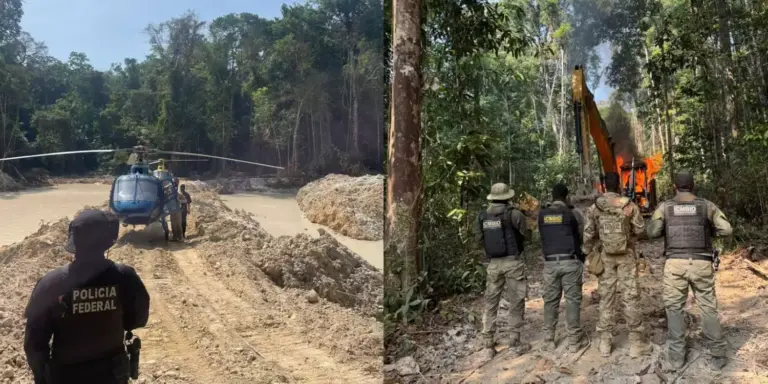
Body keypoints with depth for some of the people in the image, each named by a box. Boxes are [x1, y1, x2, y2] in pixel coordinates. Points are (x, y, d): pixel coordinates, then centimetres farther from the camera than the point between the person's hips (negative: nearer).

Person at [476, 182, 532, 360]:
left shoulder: (482, 216, 3)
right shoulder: (513, 214, -10)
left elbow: (480, 239, 7)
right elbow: (526, 235, -2)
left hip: (493, 263, 4)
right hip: (513, 262, -4)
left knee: (490, 304, 10)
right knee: (516, 303, 7)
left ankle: (488, 345, 13)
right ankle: (515, 342, 11)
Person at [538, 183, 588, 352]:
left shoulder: (542, 214, 5)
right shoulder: (572, 213, -2)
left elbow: (542, 236, 9)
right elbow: (582, 236, 6)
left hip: (550, 262, 3)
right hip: (570, 262, -2)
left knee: (550, 300, 9)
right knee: (572, 300, 4)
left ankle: (548, 341, 12)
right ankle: (574, 340, 9)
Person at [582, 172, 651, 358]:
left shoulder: (594, 208, -3)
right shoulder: (629, 205, -5)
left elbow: (588, 234, -2)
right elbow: (640, 229, -1)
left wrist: (587, 253, 10)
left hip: (604, 256, 1)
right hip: (626, 255, -1)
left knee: (606, 297, 6)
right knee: (630, 297, 3)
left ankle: (605, 342, 10)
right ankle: (636, 342, 7)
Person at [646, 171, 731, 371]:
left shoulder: (665, 207, 2)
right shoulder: (707, 205, 4)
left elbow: (652, 232, -4)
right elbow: (726, 229, -1)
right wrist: (708, 229, 17)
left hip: (675, 263, -1)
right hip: (701, 264, 1)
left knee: (674, 308, 9)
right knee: (708, 308, 11)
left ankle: (676, 356, 10)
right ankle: (718, 355, 14)